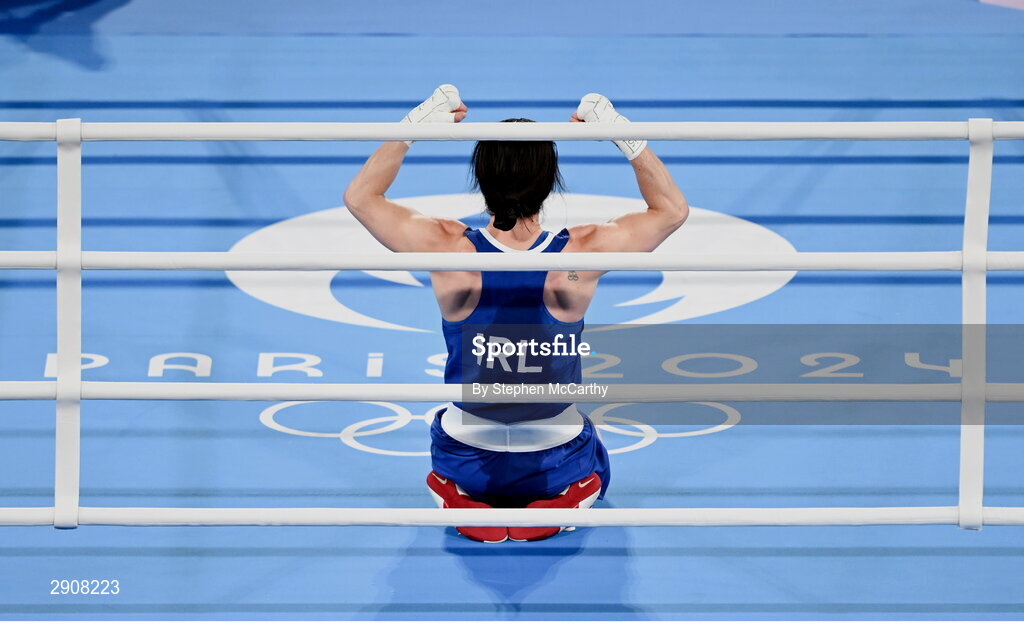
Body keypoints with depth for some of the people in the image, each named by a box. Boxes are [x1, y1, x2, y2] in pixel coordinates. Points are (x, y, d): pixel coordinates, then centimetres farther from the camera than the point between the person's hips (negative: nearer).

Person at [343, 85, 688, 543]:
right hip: (556, 464, -1)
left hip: (466, 464, 1)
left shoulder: (447, 251, -22)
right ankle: (558, 505, 5)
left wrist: (412, 127, -1)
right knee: (591, 468, 36)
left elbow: (359, 195, -4)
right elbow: (673, 208, -4)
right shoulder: (581, 256, -22)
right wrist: (623, 133, -4)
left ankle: (464, 504, 8)